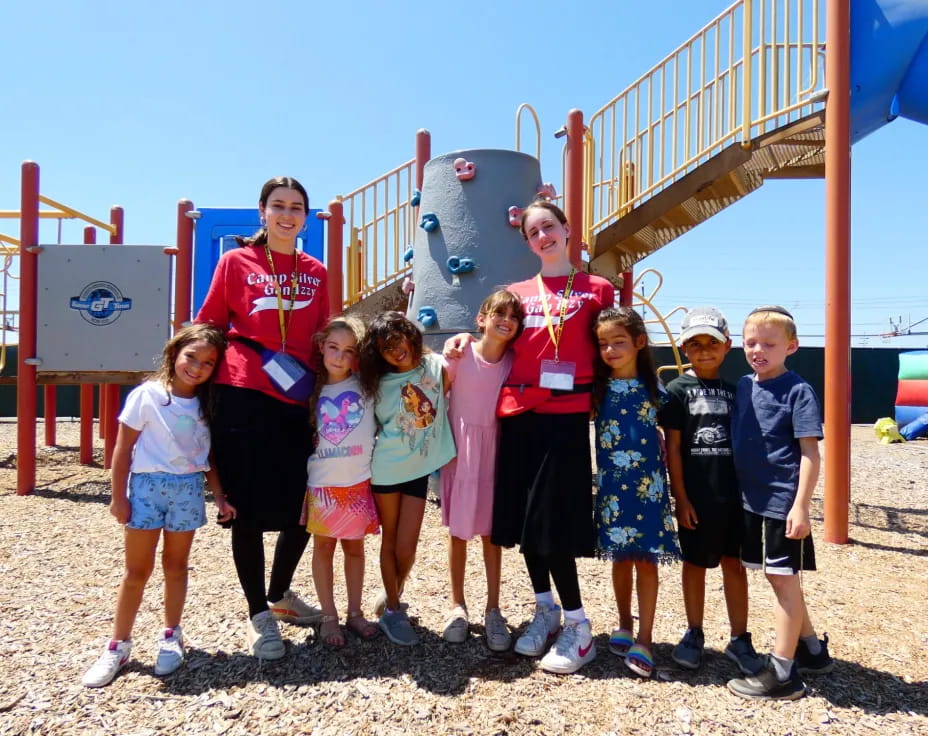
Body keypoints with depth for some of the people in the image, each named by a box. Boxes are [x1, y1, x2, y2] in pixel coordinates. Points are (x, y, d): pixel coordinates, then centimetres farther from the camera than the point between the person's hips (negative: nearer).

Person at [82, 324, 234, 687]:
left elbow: (209, 456, 8)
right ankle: (118, 645, 19)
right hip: (147, 484, -3)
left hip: (188, 488, 3)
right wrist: (118, 496, -7)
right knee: (138, 570, 4)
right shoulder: (146, 395, -7)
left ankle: (171, 638, 27)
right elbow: (123, 449, -5)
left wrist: (219, 496, 2)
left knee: (176, 566, 13)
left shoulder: (207, 405, 4)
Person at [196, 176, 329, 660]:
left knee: (304, 505, 8)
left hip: (298, 404, 4)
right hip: (243, 398, -3)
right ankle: (258, 614, 22)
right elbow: (208, 327, 5)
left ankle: (279, 594, 34)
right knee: (248, 509, 4)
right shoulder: (236, 262, 2)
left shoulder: (316, 273, 10)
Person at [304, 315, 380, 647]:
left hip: (358, 482, 0)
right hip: (322, 482, 0)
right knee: (324, 546, 8)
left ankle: (355, 612, 25)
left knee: (355, 546, 12)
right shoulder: (313, 390, 2)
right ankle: (328, 616, 21)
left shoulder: (366, 385, -1)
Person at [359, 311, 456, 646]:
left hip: (419, 469, 0)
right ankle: (392, 609, 28)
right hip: (386, 470, 0)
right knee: (390, 540, 10)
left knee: (407, 547, 2)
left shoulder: (436, 366, -2)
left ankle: (391, 598, 31)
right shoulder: (378, 383, -3)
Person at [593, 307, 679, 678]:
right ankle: (624, 626, 31)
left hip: (647, 484, -1)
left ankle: (643, 640, 10)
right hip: (612, 485, 1)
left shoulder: (654, 389, -2)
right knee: (620, 557, 12)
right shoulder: (598, 389, 1)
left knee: (646, 559, 1)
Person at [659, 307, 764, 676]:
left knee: (735, 563, 10)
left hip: (734, 494, 3)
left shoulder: (734, 390, 7)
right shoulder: (678, 389, -3)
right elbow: (673, 447, -5)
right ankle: (694, 634, 26)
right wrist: (680, 497, -8)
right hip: (696, 496, -3)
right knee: (695, 564, 10)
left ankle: (740, 639, 23)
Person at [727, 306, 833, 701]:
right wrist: (736, 492, 13)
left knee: (784, 580, 2)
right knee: (780, 579, 17)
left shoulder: (798, 391, -11)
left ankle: (782, 672, 12)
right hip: (751, 500, 7)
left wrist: (801, 506, -18)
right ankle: (812, 650, 35)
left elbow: (810, 452, -14)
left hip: (783, 502, -7)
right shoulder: (743, 386, 8)